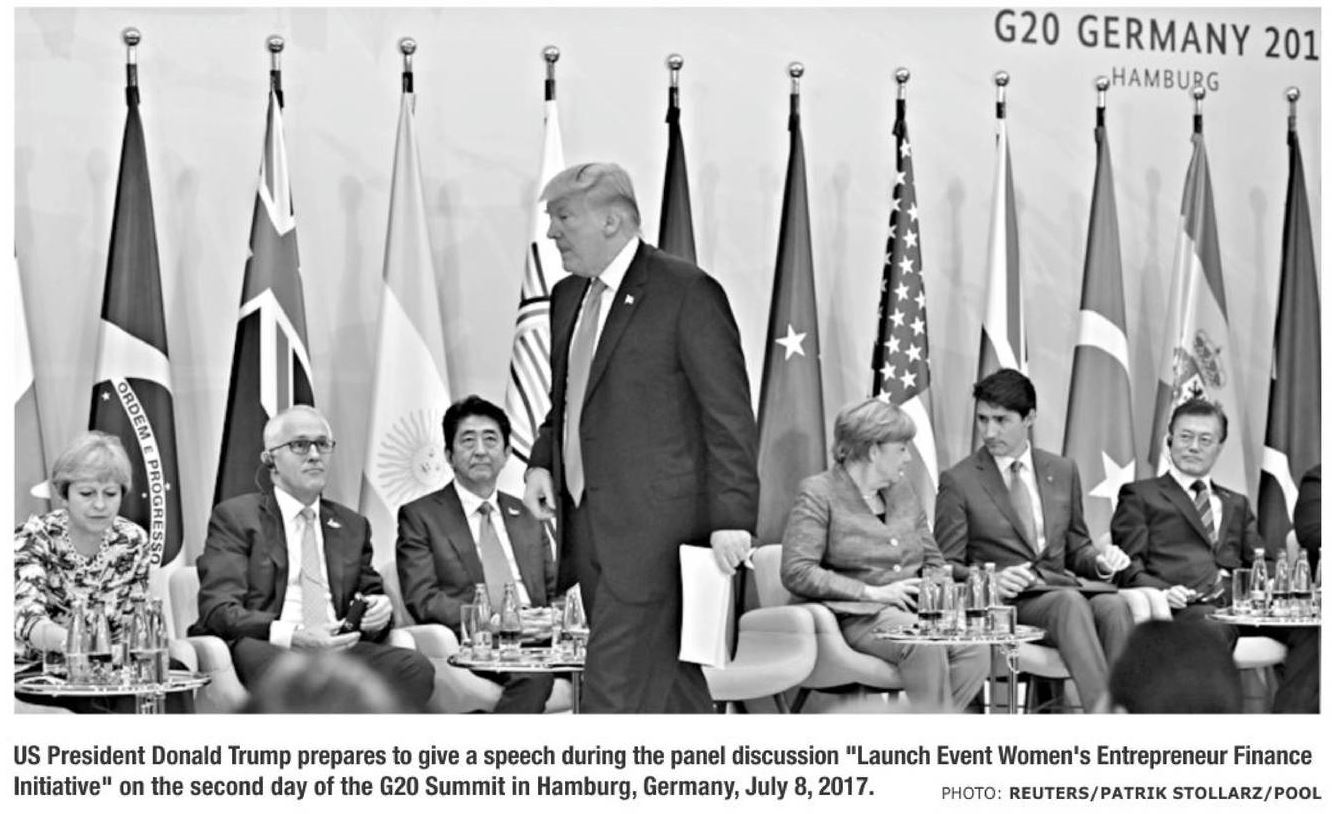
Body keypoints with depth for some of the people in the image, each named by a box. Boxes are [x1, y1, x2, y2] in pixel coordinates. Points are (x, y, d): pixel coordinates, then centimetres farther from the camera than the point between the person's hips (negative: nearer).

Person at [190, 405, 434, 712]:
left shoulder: (352, 526, 25)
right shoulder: (235, 517, 8)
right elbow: (219, 609, -3)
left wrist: (379, 611, -1)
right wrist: (294, 637, -20)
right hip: (267, 650, -4)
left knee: (415, 668, -28)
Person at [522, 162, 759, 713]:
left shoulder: (686, 292, -9)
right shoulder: (568, 296, 15)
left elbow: (730, 415, -10)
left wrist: (732, 517, -15)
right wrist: (542, 462, 9)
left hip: (653, 529, -8)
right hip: (587, 523, 8)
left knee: (615, 688, -11)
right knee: (668, 686, 13)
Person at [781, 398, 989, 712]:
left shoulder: (901, 490, 21)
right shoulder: (819, 493, 0)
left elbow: (933, 560, 27)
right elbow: (795, 573, -11)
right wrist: (873, 592, -15)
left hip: (915, 612, 6)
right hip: (861, 616, -6)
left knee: (974, 647, -26)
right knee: (924, 644, -36)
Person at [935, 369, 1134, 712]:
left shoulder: (1063, 471, 18)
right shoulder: (958, 481, 5)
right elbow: (946, 566, 4)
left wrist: (1099, 561, 2)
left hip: (1062, 584, 4)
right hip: (1007, 599, -4)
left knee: (1114, 605, -31)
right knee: (1071, 602, -37)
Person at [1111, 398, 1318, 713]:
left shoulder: (1236, 504, 34)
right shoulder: (1140, 495, 19)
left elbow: (1264, 563, 24)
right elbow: (1130, 566, 7)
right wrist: (1161, 591, -16)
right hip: (1186, 606, -4)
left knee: (1312, 625, -26)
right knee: (1213, 629, -41)